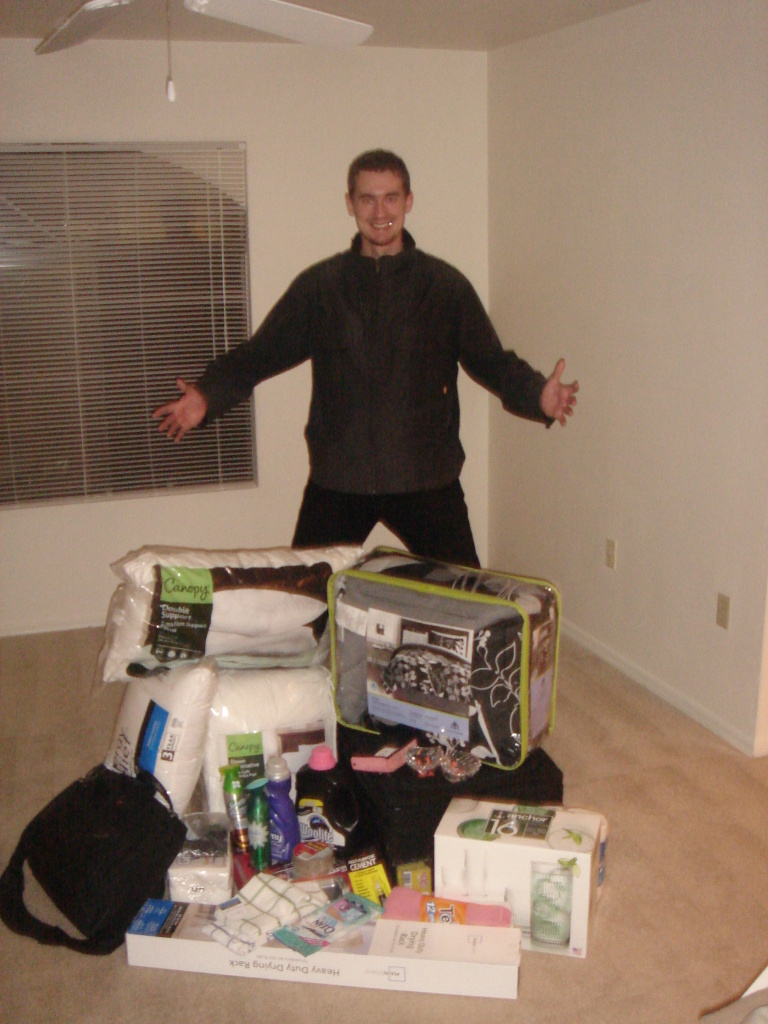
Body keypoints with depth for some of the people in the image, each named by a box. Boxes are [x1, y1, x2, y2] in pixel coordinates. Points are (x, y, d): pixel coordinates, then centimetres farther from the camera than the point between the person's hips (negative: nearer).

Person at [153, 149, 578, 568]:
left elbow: (491, 361, 4)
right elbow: (260, 353, 6)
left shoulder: (445, 285, 5)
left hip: (426, 476, 0)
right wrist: (207, 395, -11)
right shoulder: (318, 285, 6)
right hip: (336, 479, 1)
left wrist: (538, 394, -16)